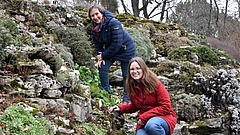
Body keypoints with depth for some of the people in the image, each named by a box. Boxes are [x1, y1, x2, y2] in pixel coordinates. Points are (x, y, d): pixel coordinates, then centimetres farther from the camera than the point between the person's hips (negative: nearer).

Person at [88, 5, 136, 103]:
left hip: (126, 48, -7)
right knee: (102, 68, -7)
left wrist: (103, 56, -22)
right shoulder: (94, 27, -7)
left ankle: (127, 98, 15)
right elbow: (97, 43, 3)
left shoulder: (113, 23, -31)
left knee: (126, 75, 0)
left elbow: (117, 43, -30)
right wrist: (100, 56, -12)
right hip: (110, 50, 7)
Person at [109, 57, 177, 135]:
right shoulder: (132, 87, 4)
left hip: (163, 117, -4)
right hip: (144, 121, 4)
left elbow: (165, 107, -14)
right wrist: (121, 108, 4)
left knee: (151, 125, -38)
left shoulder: (155, 83, -12)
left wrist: (144, 117, -17)